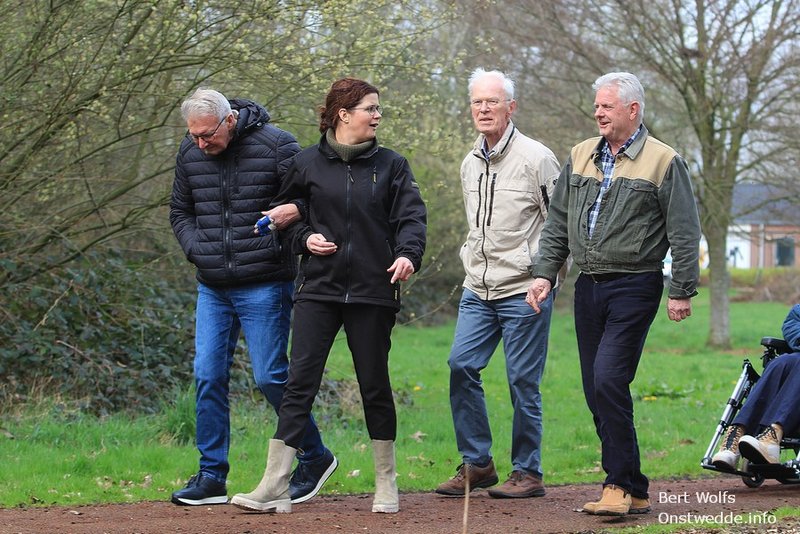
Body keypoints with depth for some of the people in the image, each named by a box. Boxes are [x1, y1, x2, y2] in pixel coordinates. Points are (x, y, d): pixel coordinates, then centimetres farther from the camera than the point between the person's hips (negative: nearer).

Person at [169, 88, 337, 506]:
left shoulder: (275, 145, -10)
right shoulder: (190, 153, 5)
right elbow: (180, 212, 18)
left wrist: (295, 211, -27)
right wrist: (197, 250, 1)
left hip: (264, 286, -5)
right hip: (212, 289, 5)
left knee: (270, 377, -4)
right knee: (208, 378, 1)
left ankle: (315, 457, 16)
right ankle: (211, 477, 9)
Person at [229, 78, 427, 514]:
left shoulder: (391, 165, 5)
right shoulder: (307, 164, 5)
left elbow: (411, 216, -3)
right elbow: (282, 211, 16)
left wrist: (408, 253, -22)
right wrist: (303, 238, -3)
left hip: (372, 293, 0)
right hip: (318, 289, 0)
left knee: (375, 386, 7)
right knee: (299, 383, -5)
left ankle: (386, 485, 20)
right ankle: (274, 487, -6)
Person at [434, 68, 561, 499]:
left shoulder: (536, 158, -8)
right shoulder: (470, 164, 14)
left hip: (524, 291, -6)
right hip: (478, 290, 7)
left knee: (523, 381, -3)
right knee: (461, 366, -1)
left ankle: (527, 473, 6)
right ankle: (476, 463, 9)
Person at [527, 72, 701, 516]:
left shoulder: (663, 162, -3)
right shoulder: (580, 156, 13)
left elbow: (684, 233, -5)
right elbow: (557, 224, 17)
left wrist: (682, 291, -9)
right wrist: (544, 273, 8)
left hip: (634, 287, -6)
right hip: (588, 287, 6)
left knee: (609, 380, -19)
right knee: (597, 392, 5)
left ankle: (621, 484, -11)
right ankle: (633, 492, 13)